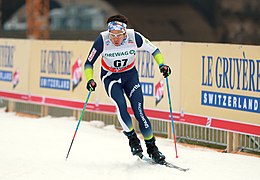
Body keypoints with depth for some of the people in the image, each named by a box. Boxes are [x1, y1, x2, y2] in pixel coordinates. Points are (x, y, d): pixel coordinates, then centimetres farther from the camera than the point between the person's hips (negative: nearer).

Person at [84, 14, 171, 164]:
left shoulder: (134, 37, -22)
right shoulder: (103, 40, -25)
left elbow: (153, 49, -6)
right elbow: (89, 63, -14)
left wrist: (162, 64, -19)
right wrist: (90, 79, -30)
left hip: (130, 75, 1)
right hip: (111, 77, -1)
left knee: (139, 111, -10)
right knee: (121, 105, -26)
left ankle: (152, 147, 3)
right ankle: (132, 138, -4)